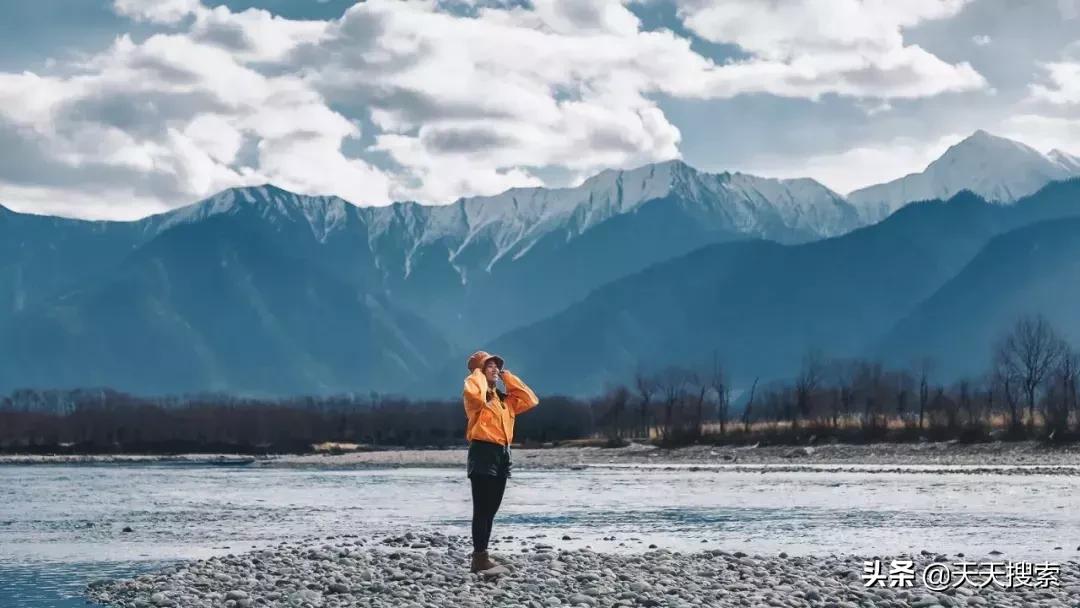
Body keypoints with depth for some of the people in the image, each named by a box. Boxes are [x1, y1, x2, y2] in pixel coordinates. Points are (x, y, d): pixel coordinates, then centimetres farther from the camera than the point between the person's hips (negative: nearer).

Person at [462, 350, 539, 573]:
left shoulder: (504, 399, 21)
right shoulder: (475, 395, -4)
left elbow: (530, 401, 16)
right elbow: (474, 393, -28)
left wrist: (508, 378, 15)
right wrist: (478, 374, -8)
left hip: (502, 454, 8)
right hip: (483, 453, -8)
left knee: (490, 510, 11)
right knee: (482, 509, -11)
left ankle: (482, 556, 17)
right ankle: (480, 557, -13)